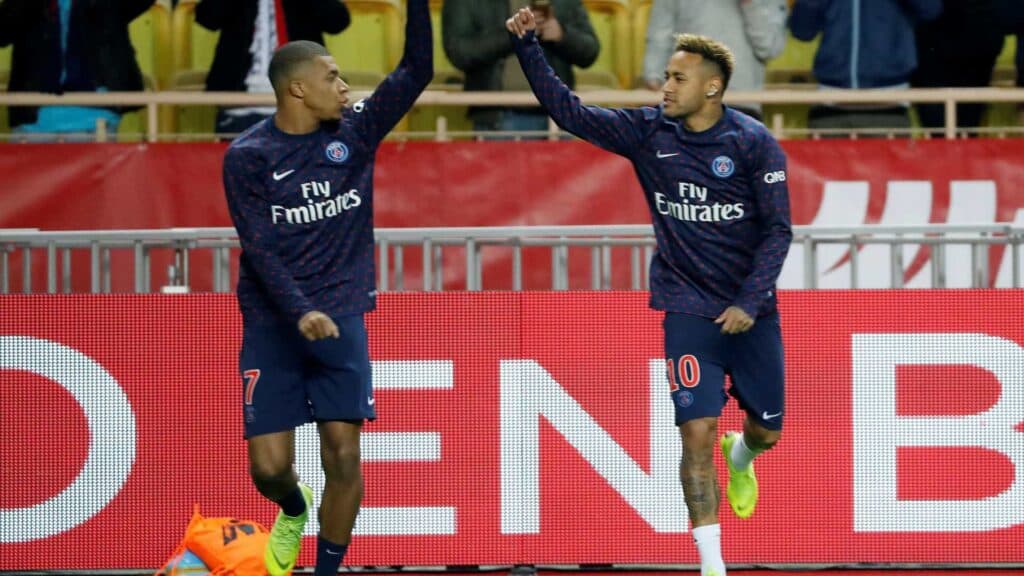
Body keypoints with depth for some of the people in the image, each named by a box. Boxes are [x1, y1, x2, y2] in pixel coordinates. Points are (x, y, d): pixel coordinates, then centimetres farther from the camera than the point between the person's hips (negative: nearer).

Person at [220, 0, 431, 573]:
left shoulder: (354, 131, 4)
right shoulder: (247, 156, -5)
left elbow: (416, 71, 1)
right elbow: (260, 247, -11)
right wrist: (300, 313, -22)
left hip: (342, 318, 2)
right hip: (272, 325, -2)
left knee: (344, 456, -9)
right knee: (269, 466, -5)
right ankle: (295, 511, 31)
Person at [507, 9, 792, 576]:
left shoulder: (755, 144, -10)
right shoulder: (648, 133, -3)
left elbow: (777, 230, -9)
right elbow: (569, 111, -3)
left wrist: (750, 302, -17)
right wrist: (527, 46, -13)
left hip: (750, 312, 0)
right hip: (688, 310, 0)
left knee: (766, 430, 11)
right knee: (697, 430, -12)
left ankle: (739, 457, 49)